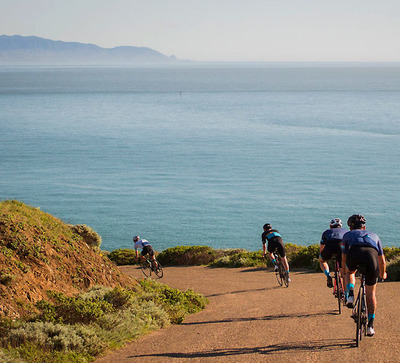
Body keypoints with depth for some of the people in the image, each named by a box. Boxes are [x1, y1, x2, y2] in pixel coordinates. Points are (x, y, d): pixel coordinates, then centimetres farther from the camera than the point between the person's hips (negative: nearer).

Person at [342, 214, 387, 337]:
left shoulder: (348, 235, 36)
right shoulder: (373, 235, 40)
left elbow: (344, 258, 39)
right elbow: (382, 260, 46)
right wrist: (382, 274, 64)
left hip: (354, 253, -1)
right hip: (372, 254, 1)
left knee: (350, 272, 36)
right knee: (371, 293, 17)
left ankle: (350, 295, 11)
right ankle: (370, 326, 17)